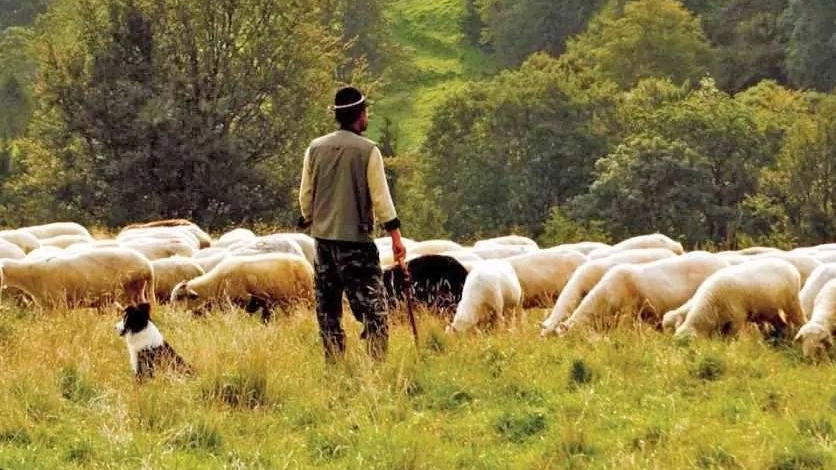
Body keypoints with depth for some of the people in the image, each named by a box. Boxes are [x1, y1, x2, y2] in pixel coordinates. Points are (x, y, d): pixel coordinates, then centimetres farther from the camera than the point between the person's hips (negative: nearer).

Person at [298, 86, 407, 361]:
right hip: (356, 238, -5)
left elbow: (305, 195, 9)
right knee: (371, 307, -5)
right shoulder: (367, 151, -8)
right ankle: (377, 363, -13)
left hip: (323, 236, 5)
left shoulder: (316, 149, 4)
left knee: (328, 307, 12)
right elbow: (380, 198, -10)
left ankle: (333, 364, 13)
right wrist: (396, 237, -6)